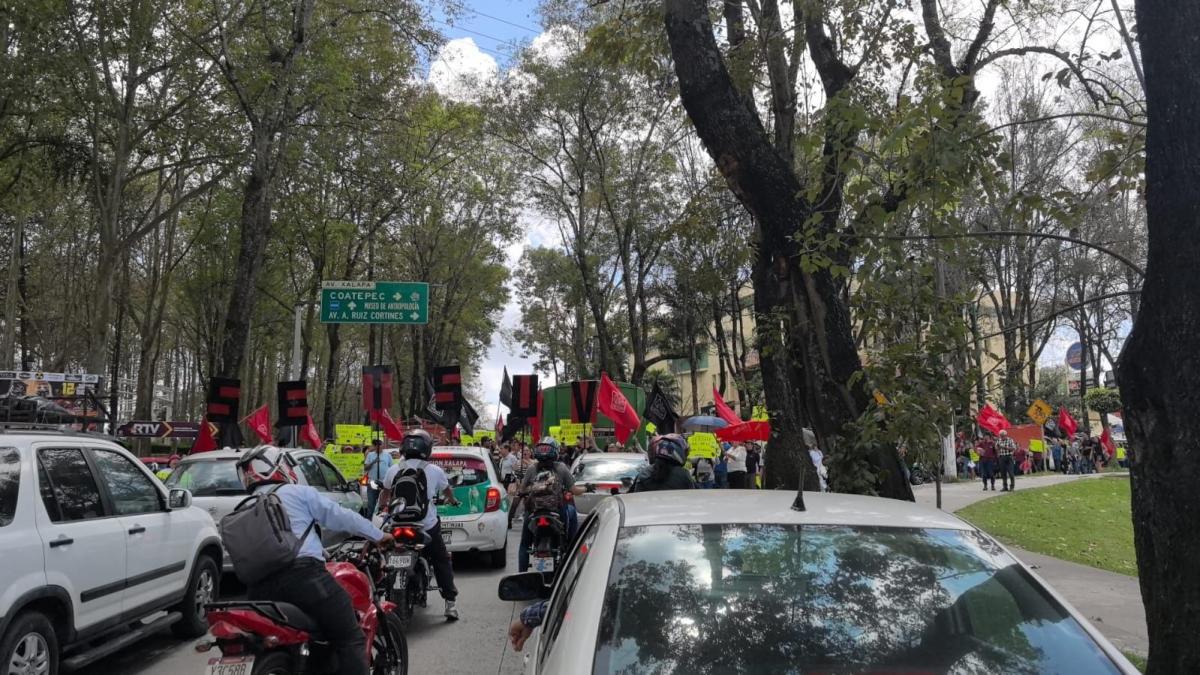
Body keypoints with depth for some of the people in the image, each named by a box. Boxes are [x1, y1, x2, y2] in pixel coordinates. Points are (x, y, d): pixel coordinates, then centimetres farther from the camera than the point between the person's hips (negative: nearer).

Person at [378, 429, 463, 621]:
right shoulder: (435, 471, -5)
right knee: (442, 563, 11)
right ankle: (450, 603, 6)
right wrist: (453, 501, 38)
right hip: (428, 527, -1)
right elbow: (447, 491, 15)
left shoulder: (394, 470, -1)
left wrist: (381, 507, 39)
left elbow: (385, 493, 18)